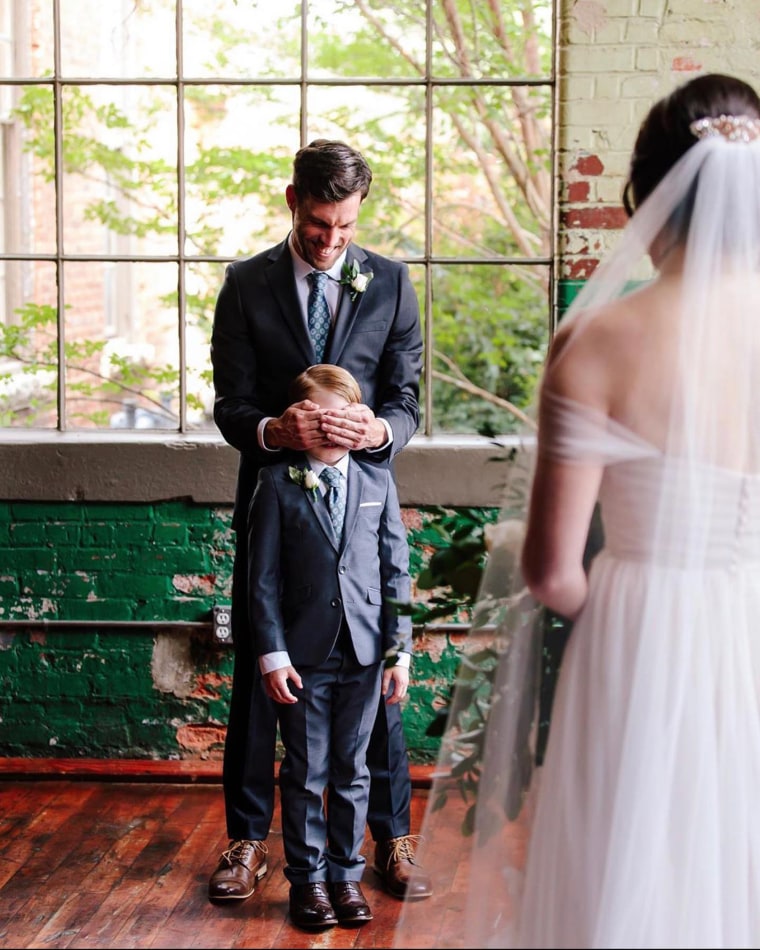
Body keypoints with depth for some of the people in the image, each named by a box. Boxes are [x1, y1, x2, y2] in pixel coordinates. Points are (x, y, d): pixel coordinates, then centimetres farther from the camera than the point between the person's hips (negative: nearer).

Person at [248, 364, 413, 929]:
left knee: (352, 770, 10)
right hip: (305, 653, -2)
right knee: (306, 772, 6)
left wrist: (400, 650, 0)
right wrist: (272, 655, -8)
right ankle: (307, 878, 18)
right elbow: (263, 578, -2)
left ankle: (347, 873, 22)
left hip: (364, 651, 2)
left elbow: (396, 570, 5)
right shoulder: (279, 485, -2)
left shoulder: (378, 482, 5)